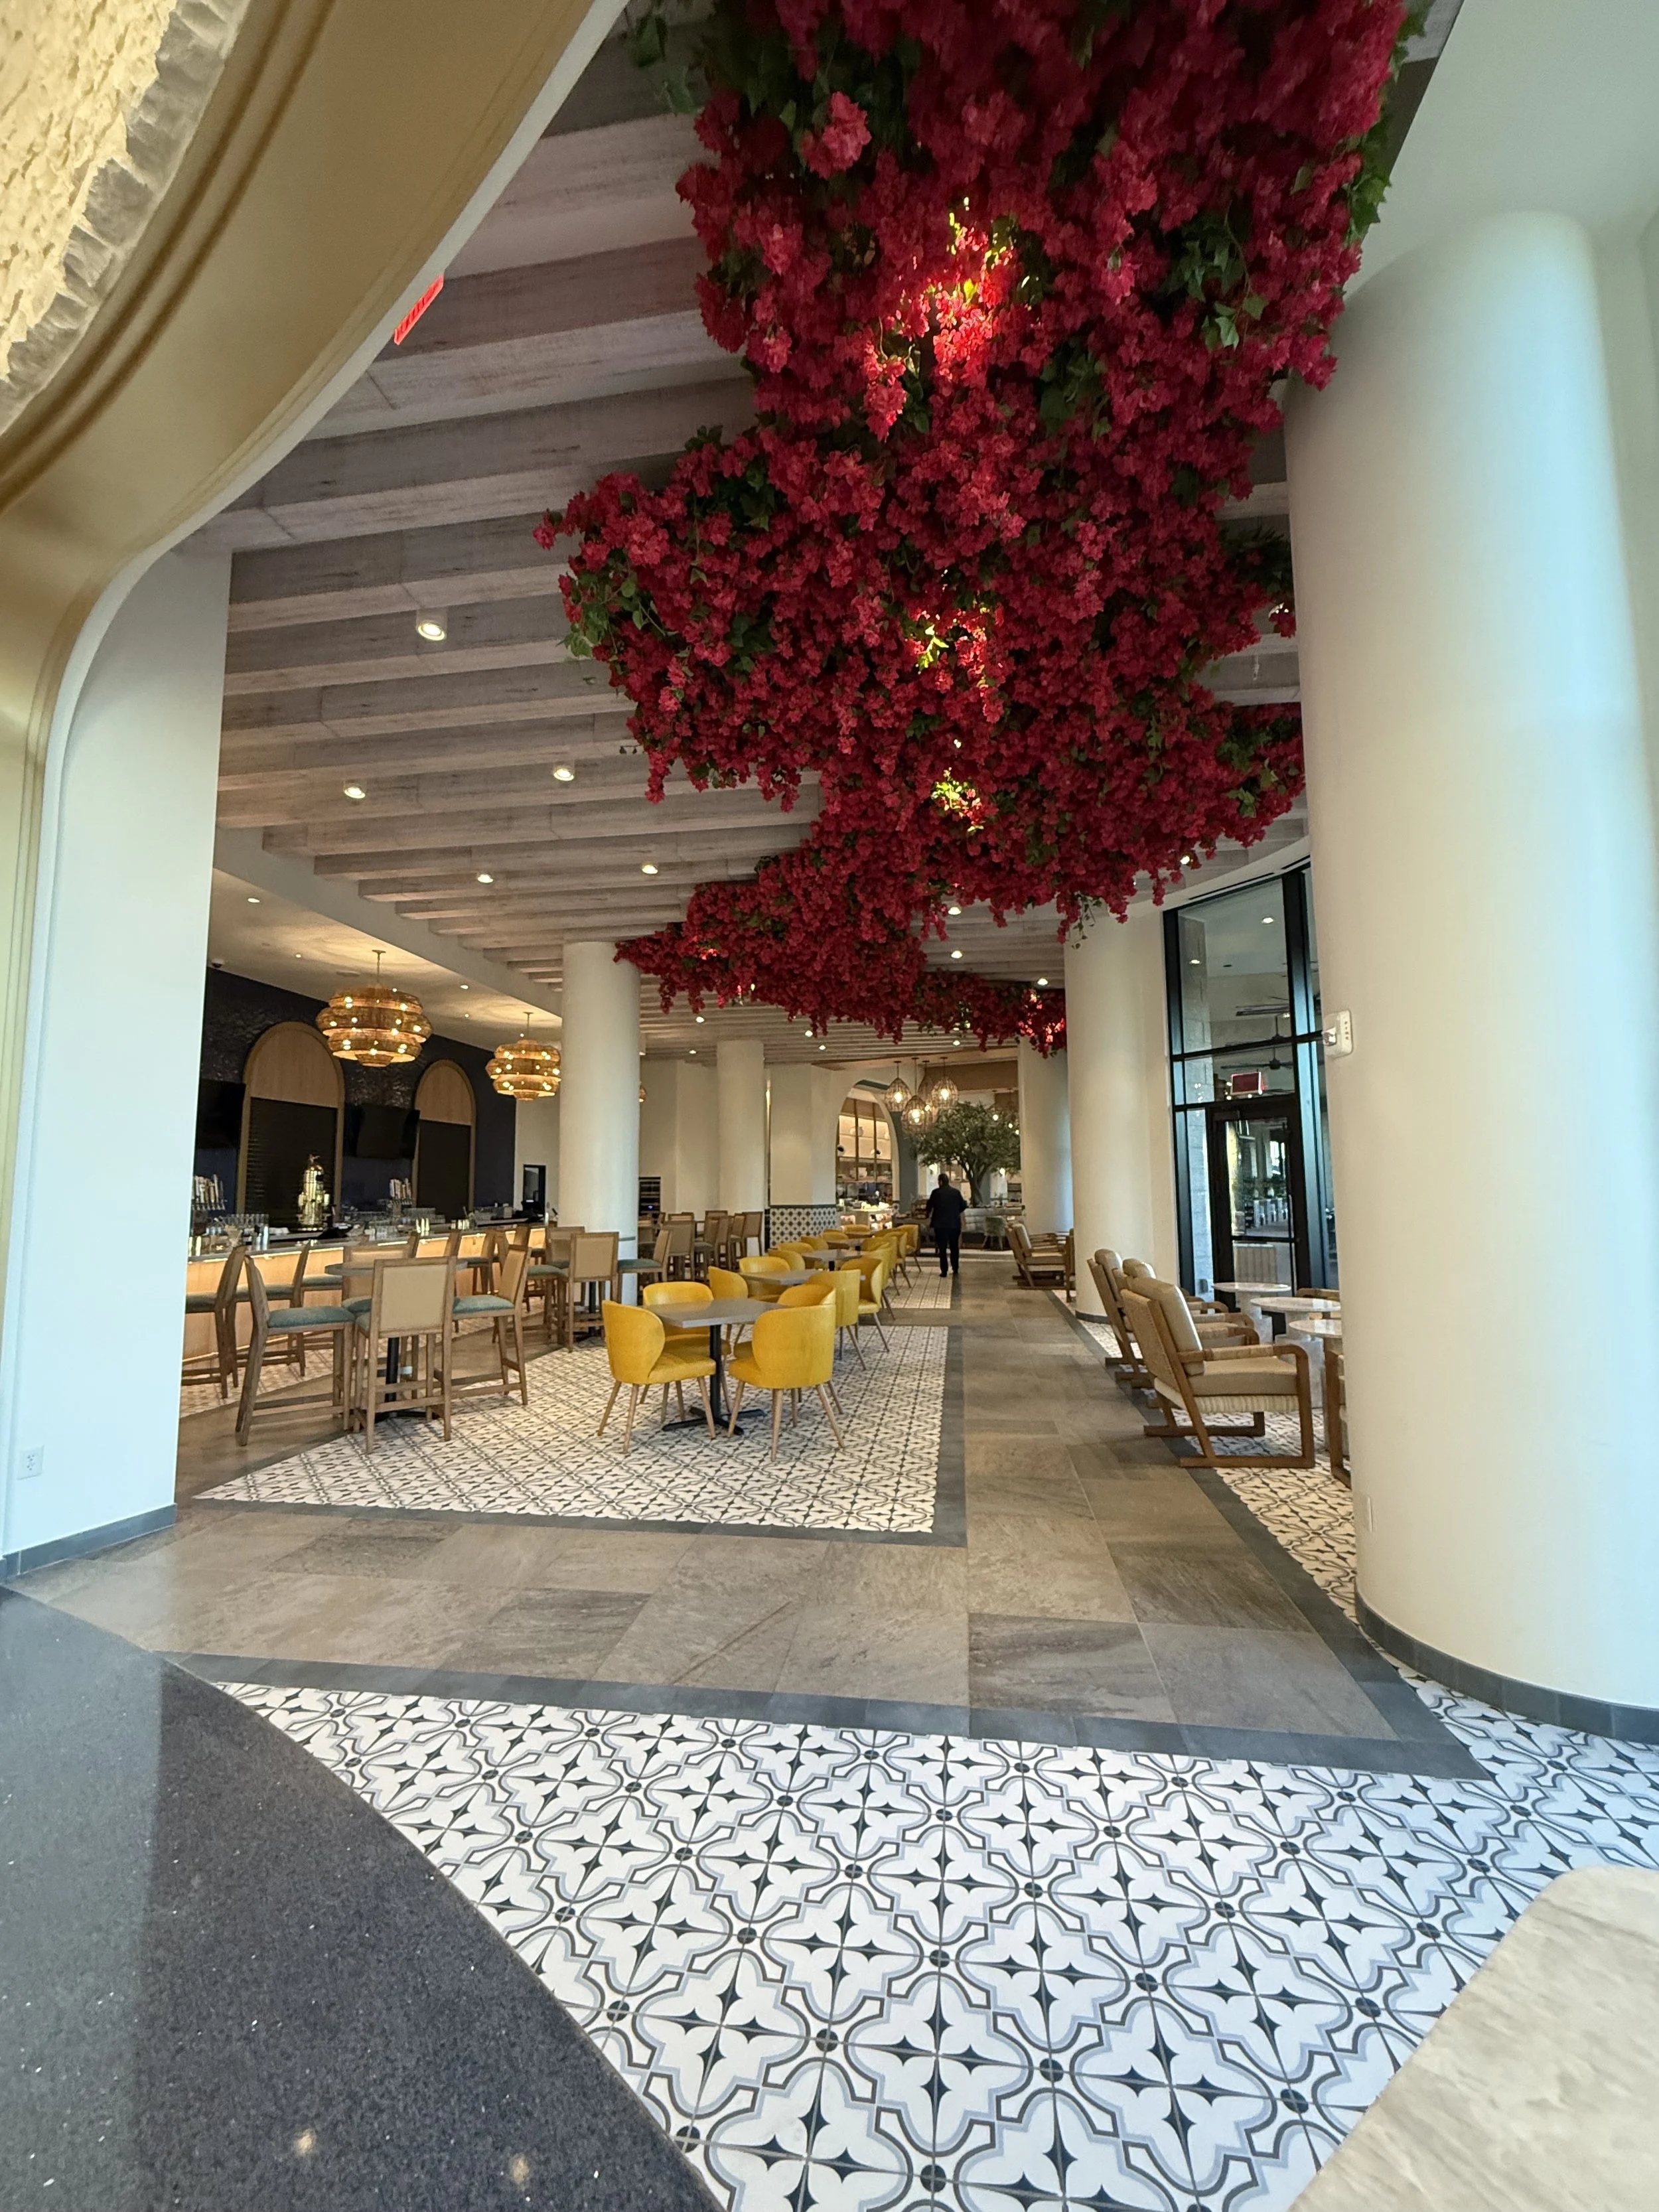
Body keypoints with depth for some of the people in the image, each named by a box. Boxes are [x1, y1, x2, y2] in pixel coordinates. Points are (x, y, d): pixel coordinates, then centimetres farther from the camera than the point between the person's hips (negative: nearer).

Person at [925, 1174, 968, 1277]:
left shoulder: (936, 1192, -7)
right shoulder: (956, 1192, 0)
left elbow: (930, 1206, 0)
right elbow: (963, 1206, 5)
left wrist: (928, 1215, 20)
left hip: (940, 1224, -3)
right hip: (955, 1224, 3)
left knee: (942, 1248, 2)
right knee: (954, 1247, 14)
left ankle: (944, 1271, -1)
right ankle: (955, 1269, 17)